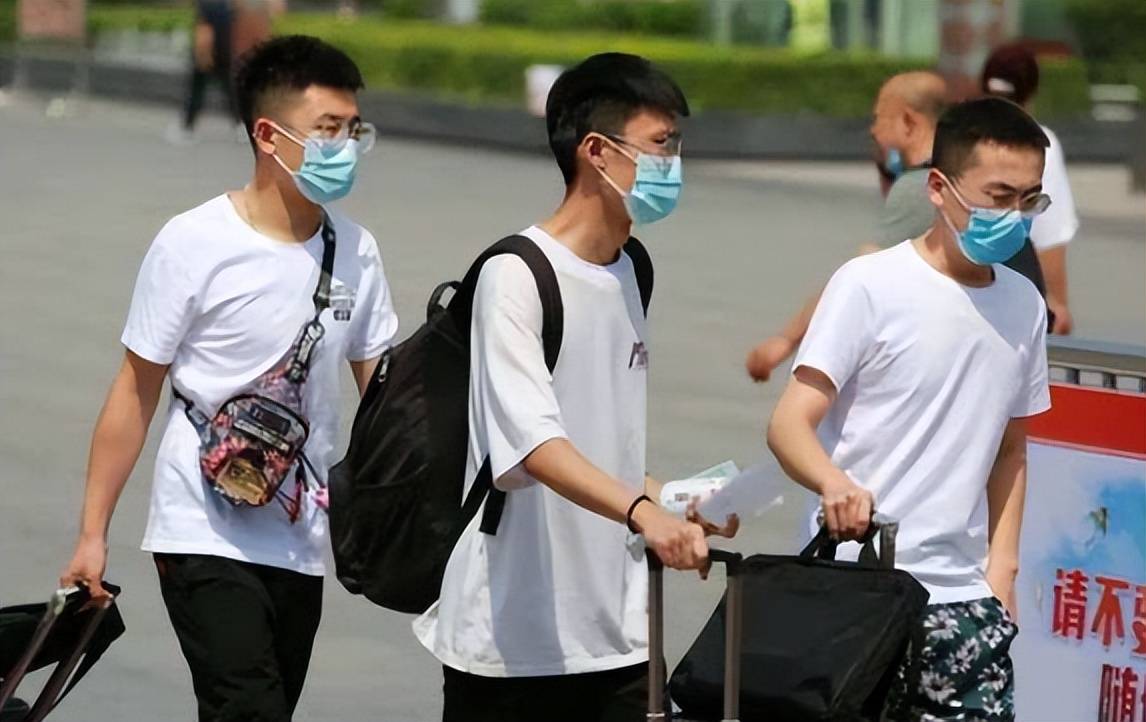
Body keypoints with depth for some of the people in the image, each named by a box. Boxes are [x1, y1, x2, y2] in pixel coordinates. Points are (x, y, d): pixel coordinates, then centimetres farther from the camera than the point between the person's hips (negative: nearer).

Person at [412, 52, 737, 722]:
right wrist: (642, 512, -37)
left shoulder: (629, 276, 14)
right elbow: (533, 442, -25)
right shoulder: (516, 276, -12)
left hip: (619, 634, 7)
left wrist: (679, 505, 10)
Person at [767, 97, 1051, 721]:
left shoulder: (1024, 306, 11)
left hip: (963, 599, 5)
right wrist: (835, 482, -32)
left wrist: (1002, 570, 12)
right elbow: (789, 424, -12)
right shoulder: (870, 285, -7)